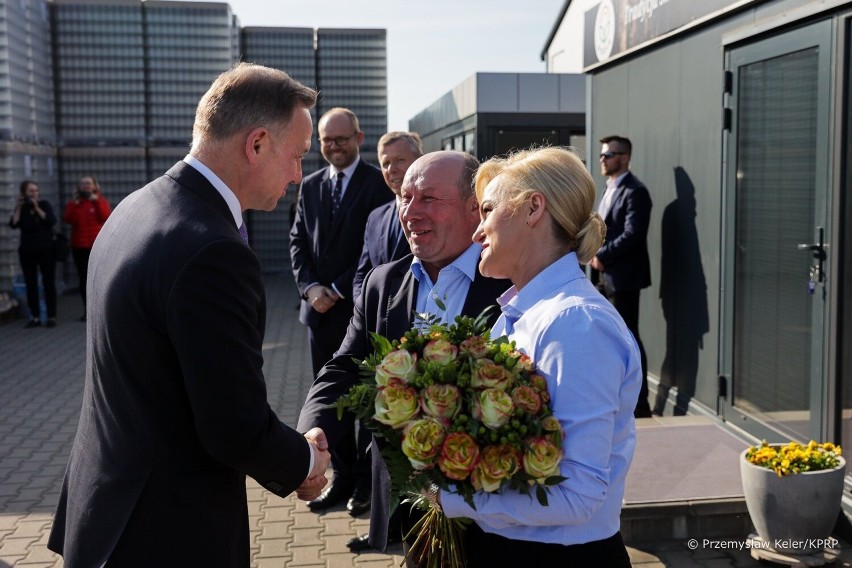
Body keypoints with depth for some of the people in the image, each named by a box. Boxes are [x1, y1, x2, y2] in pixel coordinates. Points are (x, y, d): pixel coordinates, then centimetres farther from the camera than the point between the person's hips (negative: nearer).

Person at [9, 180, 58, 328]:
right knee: (30, 284, 1)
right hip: (27, 251, 2)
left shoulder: (44, 204, 1)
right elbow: (13, 224, -8)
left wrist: (36, 208, -15)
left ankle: (52, 317, 1)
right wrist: (18, 207, -10)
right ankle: (35, 317, 6)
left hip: (46, 250, -2)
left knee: (48, 283, -2)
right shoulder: (21, 208, 6)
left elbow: (52, 221, -14)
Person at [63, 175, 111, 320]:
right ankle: (87, 311, 7)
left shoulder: (101, 201, 6)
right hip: (79, 246, 3)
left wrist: (97, 201, -15)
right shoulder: (74, 202, 12)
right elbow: (68, 219, -3)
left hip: (98, 246, -3)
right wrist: (73, 204, -11)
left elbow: (105, 217, -12)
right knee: (84, 278, 3)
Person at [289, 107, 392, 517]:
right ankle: (342, 476, 21)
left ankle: (367, 480, 17)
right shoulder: (310, 186, 12)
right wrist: (310, 288, -4)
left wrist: (339, 290, -13)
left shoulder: (378, 183, -6)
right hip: (320, 309, 6)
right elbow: (298, 242, 11)